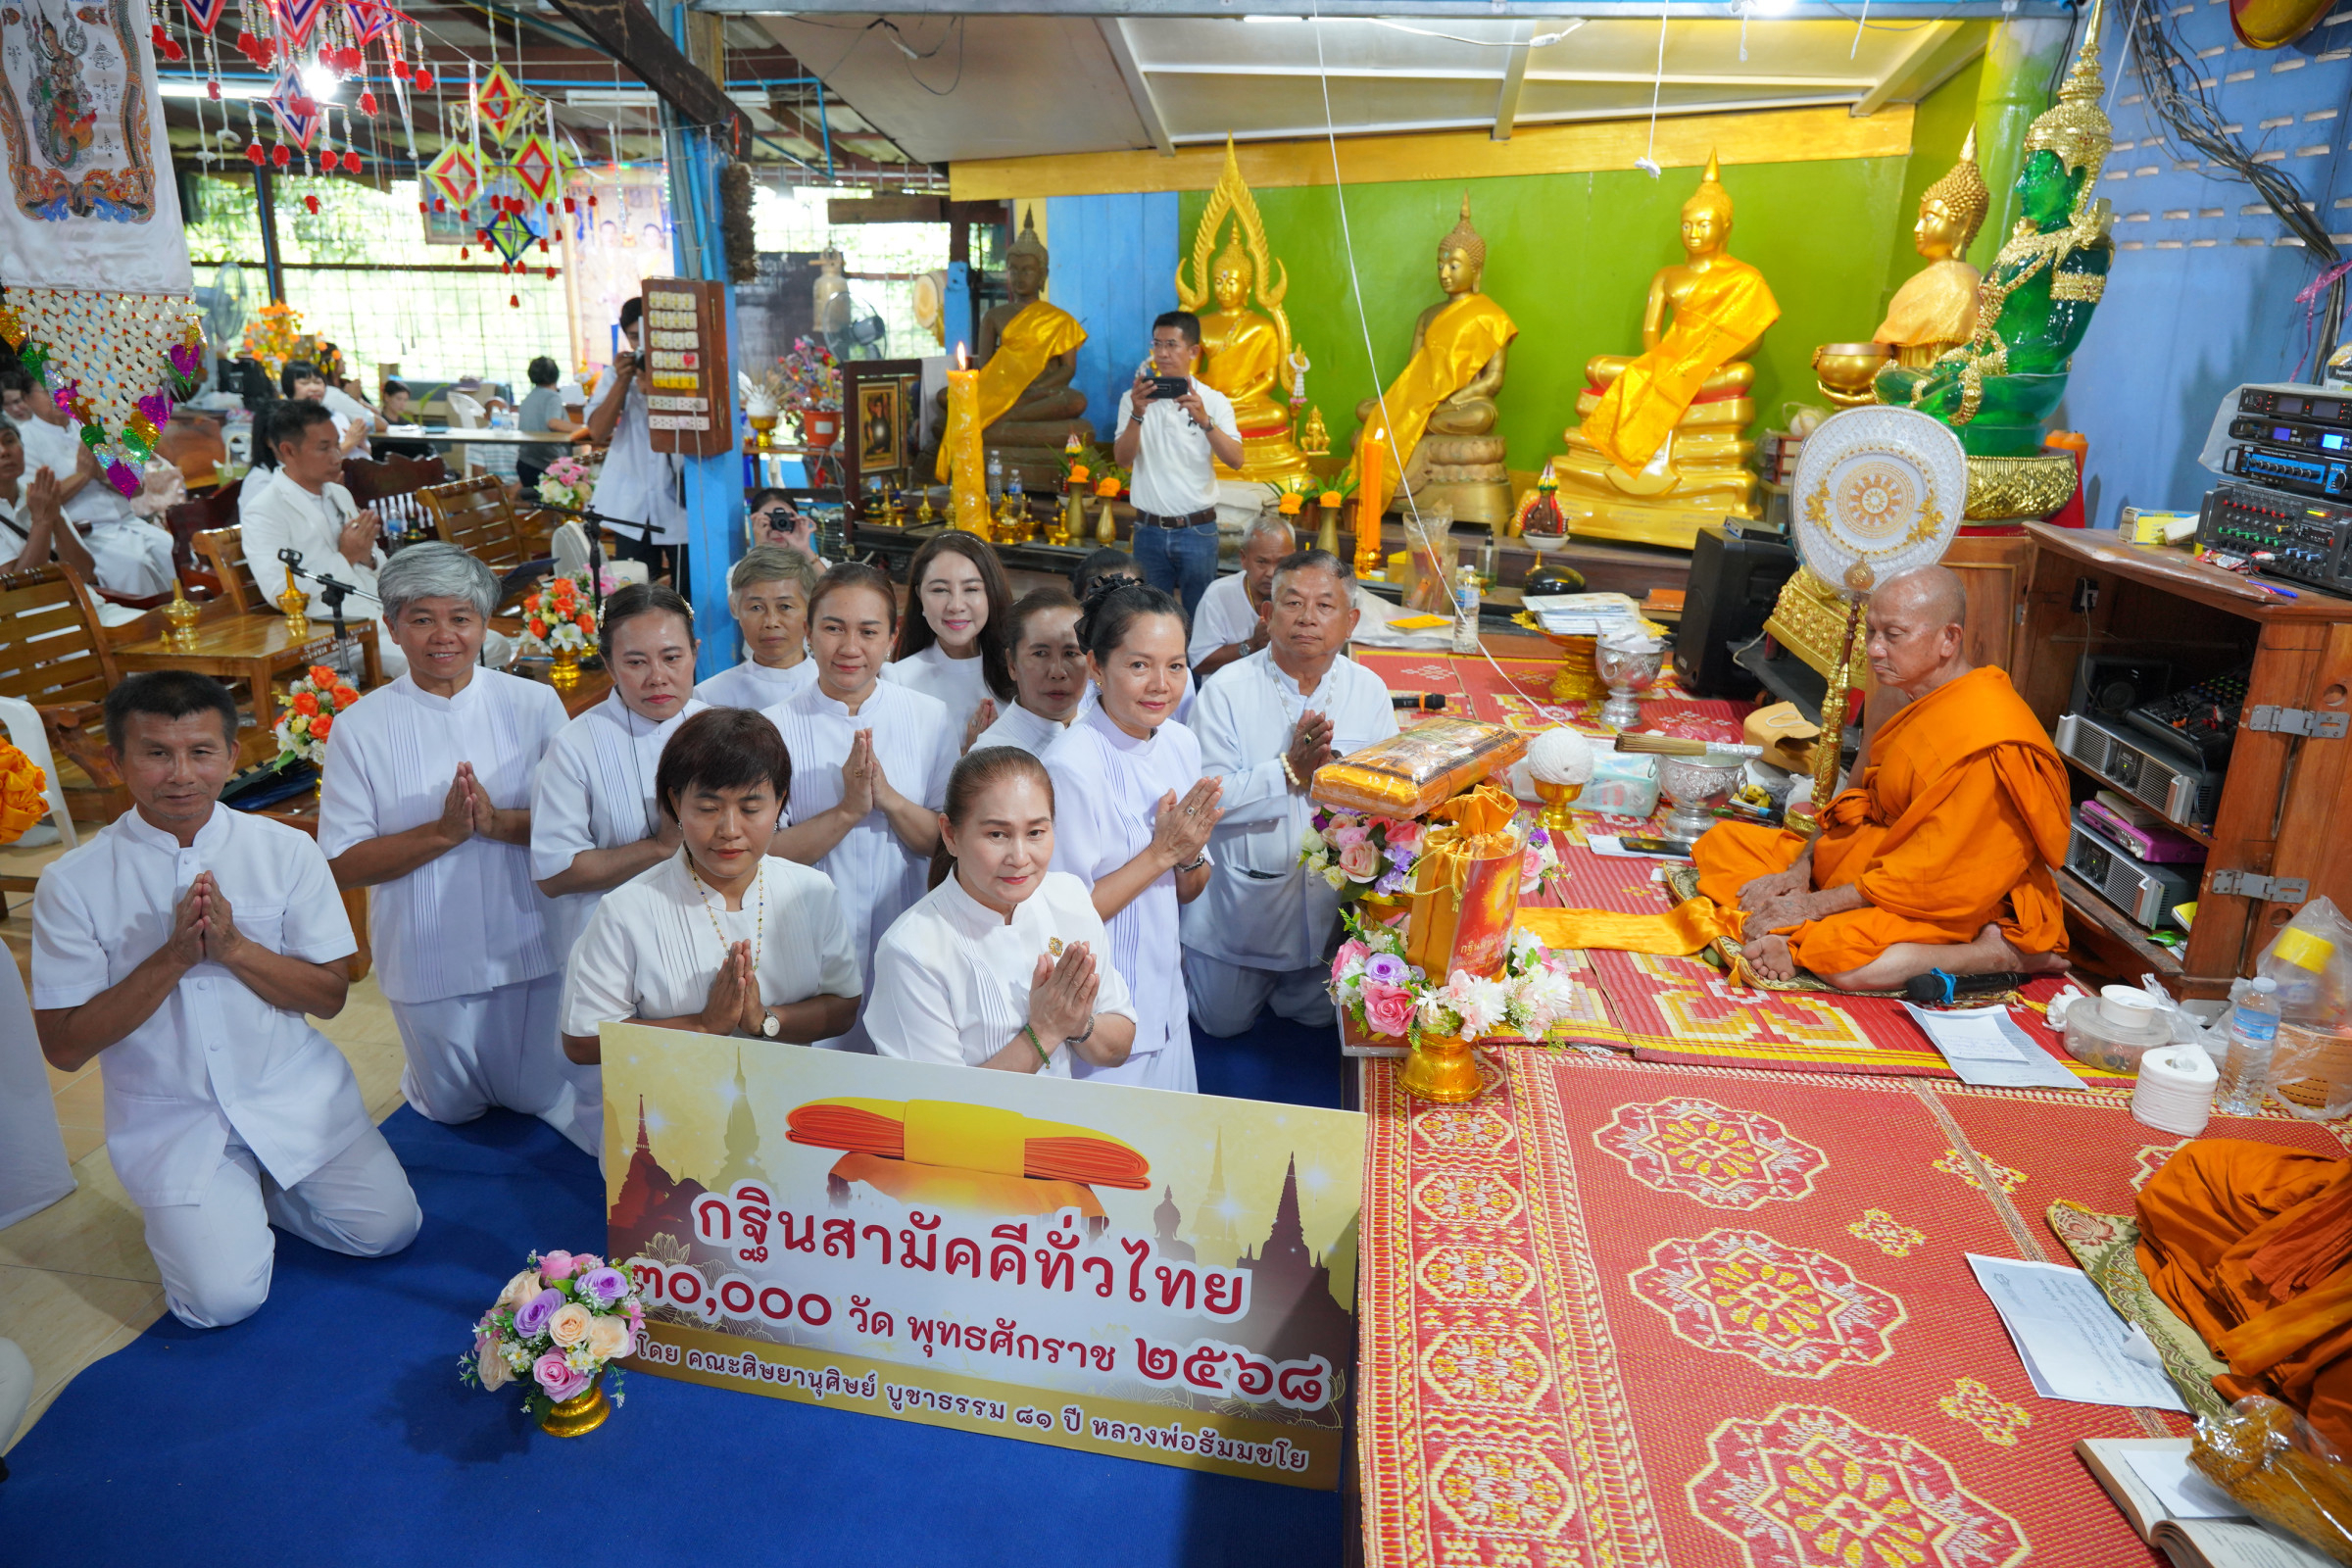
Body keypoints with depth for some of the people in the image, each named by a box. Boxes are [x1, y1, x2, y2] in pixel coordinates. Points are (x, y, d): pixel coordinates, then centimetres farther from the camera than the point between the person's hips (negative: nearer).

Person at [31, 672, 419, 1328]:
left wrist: (233, 945, -21)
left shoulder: (287, 850, -7)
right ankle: (179, 1214, 21)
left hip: (295, 1094, 2)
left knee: (387, 1231, -5)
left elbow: (329, 995, -6)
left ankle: (259, 1187, 21)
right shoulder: (73, 884, -10)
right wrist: (174, 957, -22)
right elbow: (64, 1046, -10)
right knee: (224, 1299, -11)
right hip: (170, 1118, -1)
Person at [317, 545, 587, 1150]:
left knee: (541, 1097, 16)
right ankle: (420, 1078, 52)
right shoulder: (361, 727, -8)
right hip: (429, 959, 0)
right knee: (453, 1111, 20)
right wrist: (442, 833, -23)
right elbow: (342, 864, -10)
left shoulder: (533, 704, -5)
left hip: (530, 946, 0)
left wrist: (498, 821, -25)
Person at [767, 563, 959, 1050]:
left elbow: (946, 843, -2)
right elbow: (766, 856, -9)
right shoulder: (775, 728, -6)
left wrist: (889, 798, -19)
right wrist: (847, 811, -22)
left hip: (905, 940, 1)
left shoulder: (930, 719, -2)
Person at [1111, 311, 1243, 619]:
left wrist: (1204, 420, -27)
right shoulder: (1135, 398, 3)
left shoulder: (1213, 401, 0)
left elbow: (1235, 460, -13)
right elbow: (1123, 458, -9)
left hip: (1197, 531, -1)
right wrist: (1137, 414, -25)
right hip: (1149, 530, 1)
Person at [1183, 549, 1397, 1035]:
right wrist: (1291, 769, -28)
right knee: (1224, 1022, 13)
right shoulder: (1228, 689, -16)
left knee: (1318, 1016, 18)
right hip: (1238, 901, -2)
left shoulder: (1369, 691, -4)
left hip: (1329, 899, 3)